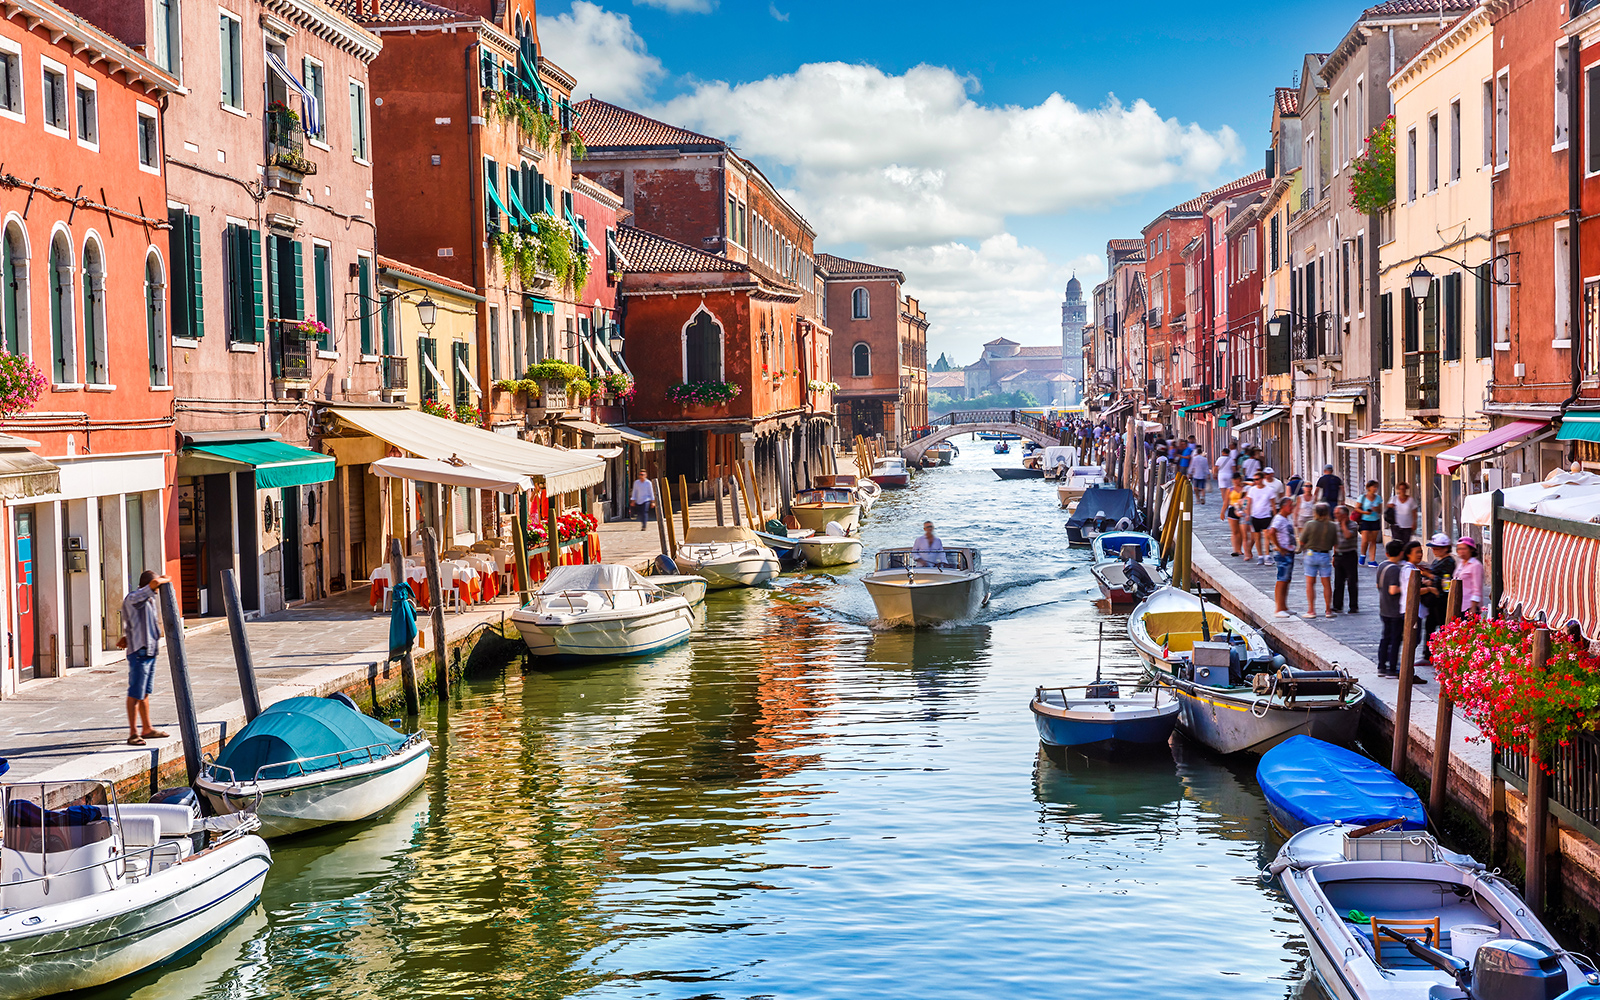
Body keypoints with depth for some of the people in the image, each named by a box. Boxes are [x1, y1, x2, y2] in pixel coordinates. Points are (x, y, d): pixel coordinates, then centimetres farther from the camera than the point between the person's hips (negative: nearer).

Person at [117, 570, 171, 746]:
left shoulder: (149, 600, 16)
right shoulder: (133, 598, -14)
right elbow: (154, 583, -28)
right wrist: (164, 580, -8)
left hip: (151, 651, 9)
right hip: (139, 652, -9)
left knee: (145, 692, 17)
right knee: (135, 694, -6)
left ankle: (147, 729, 26)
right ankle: (133, 733, -3)